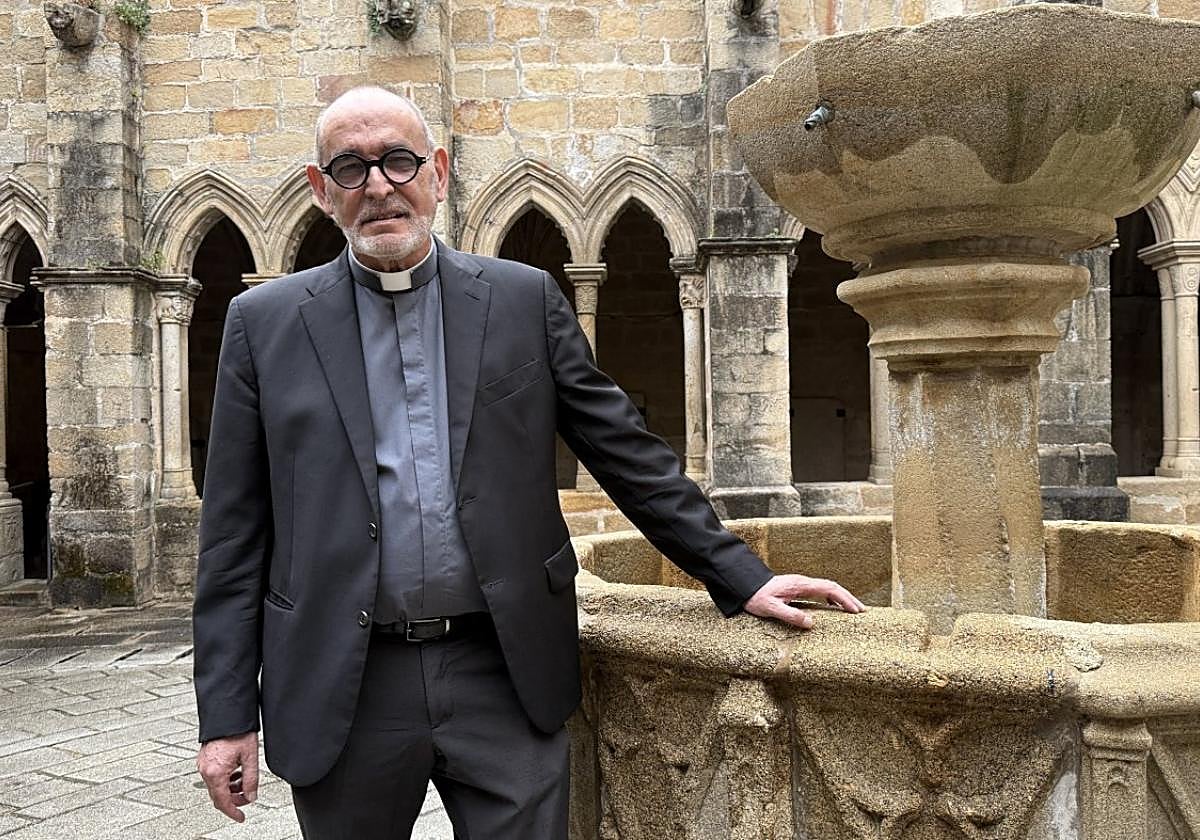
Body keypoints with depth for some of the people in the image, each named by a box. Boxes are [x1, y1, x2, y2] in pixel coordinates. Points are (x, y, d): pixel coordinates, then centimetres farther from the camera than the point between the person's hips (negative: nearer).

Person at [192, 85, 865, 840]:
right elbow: (235, 534, 2)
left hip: (505, 673, 0)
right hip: (344, 690, 1)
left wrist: (741, 577, 2)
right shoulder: (266, 323, 2)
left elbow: (627, 452, 5)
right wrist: (228, 713, 0)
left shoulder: (524, 299, 3)